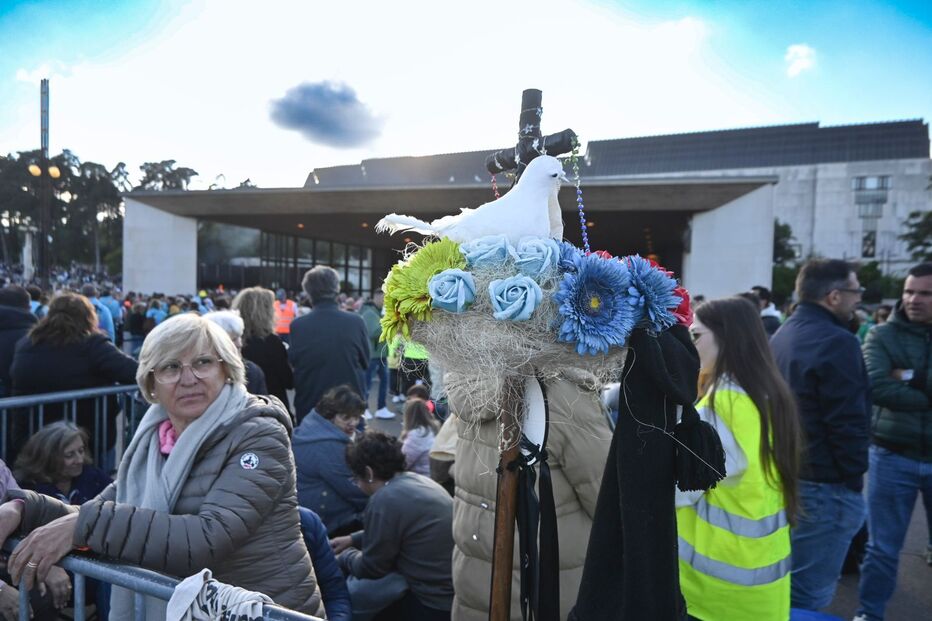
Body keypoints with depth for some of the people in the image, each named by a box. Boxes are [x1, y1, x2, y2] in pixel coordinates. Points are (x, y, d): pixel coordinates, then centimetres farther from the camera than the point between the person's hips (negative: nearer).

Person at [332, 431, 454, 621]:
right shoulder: (417, 480, 6)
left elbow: (370, 569, -8)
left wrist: (345, 556, 10)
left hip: (435, 606, -9)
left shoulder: (385, 500, -21)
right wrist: (353, 539, 26)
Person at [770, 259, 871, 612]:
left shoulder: (782, 335, 10)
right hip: (824, 482, -9)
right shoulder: (837, 341, -18)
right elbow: (849, 421, -19)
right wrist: (855, 475, -7)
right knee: (807, 592, 2)